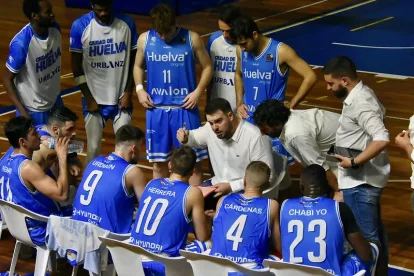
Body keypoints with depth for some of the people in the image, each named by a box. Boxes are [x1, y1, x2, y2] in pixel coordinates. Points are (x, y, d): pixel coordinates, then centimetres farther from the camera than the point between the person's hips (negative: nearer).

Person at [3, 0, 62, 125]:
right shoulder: (21, 43, -29)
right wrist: (22, 111, -24)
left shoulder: (55, 29, -10)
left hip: (55, 100, 7)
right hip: (33, 108, -7)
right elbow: (7, 79, -19)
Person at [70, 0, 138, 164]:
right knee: (94, 146, 4)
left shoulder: (127, 24, -7)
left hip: (120, 97, 1)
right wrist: (89, 98, -6)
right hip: (94, 98, -1)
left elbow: (134, 61, 2)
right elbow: (76, 66, -4)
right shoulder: (80, 26, -11)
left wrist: (128, 93, -4)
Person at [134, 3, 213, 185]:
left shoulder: (191, 39, -8)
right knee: (158, 159, 12)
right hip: (156, 109, 2)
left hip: (185, 108, -2)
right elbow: (138, 66, 15)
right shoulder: (144, 39, -1)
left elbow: (207, 67, 2)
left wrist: (198, 91, -11)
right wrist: (139, 89, -1)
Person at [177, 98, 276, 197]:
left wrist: (231, 186, -23)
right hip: (218, 187, 7)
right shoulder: (210, 129, -2)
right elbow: (194, 137, 22)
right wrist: (185, 137, -4)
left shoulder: (254, 137, -22)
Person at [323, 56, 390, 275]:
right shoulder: (362, 94, 6)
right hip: (366, 177, 11)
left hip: (360, 180, -11)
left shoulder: (360, 104, -25)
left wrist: (354, 162, -26)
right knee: (374, 231, 20)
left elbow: (382, 139, -34)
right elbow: (380, 113, 25)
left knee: (364, 236, -3)